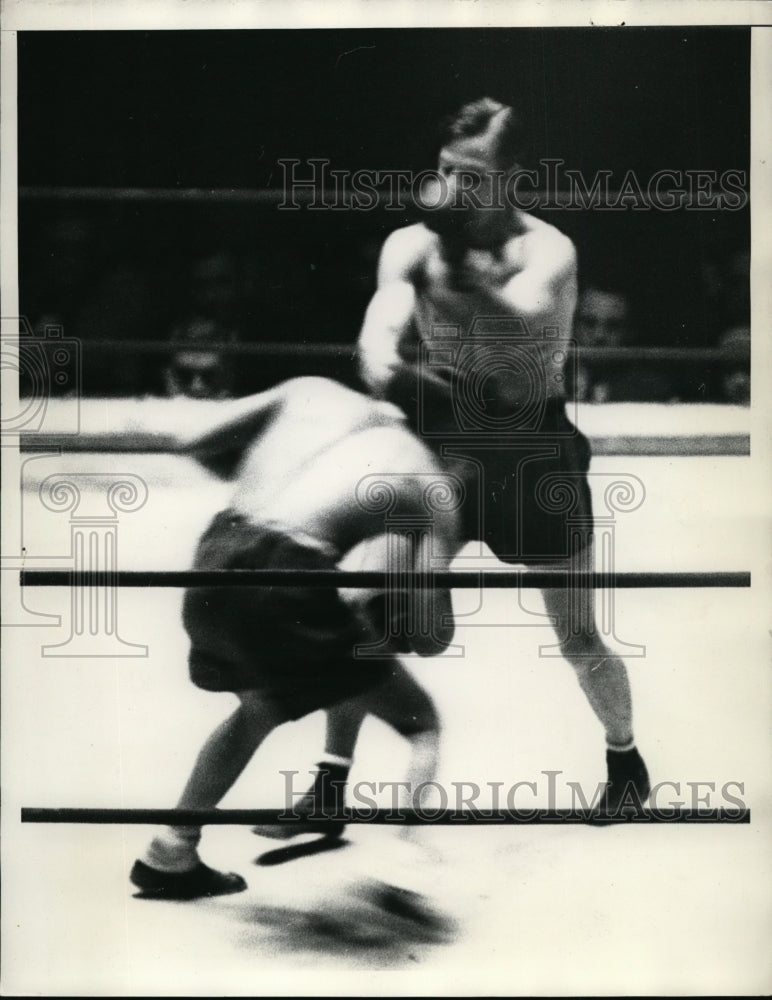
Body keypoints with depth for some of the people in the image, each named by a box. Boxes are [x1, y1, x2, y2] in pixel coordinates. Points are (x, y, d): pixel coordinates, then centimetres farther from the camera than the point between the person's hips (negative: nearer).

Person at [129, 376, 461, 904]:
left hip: (215, 558, 6)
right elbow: (431, 636, 4)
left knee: (260, 708, 35)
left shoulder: (314, 390, 20)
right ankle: (404, 868, -2)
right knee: (421, 723, 15)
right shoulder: (434, 490, 11)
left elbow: (196, 444, 21)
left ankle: (169, 855, 39)